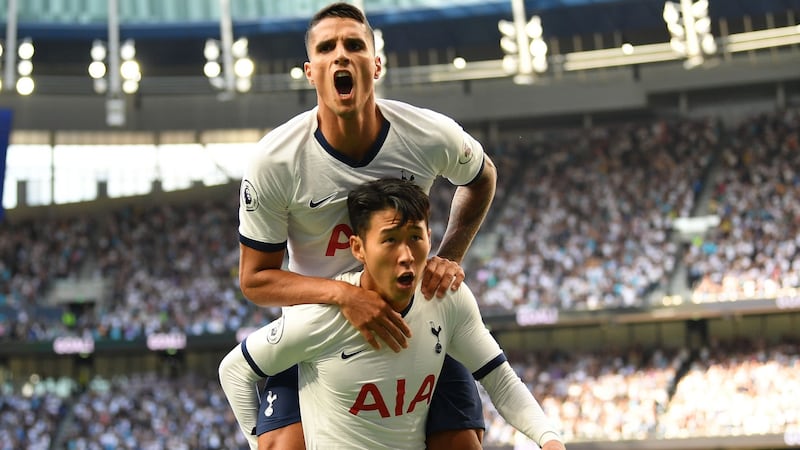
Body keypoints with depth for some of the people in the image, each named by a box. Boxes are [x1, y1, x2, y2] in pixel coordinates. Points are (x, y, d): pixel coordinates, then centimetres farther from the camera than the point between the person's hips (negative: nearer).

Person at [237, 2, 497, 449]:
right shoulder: (274, 161, -21)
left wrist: (450, 257, -4)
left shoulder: (433, 136, -15)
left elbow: (482, 177, 10)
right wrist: (343, 294, -30)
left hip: (415, 315, 2)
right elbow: (255, 279, -14)